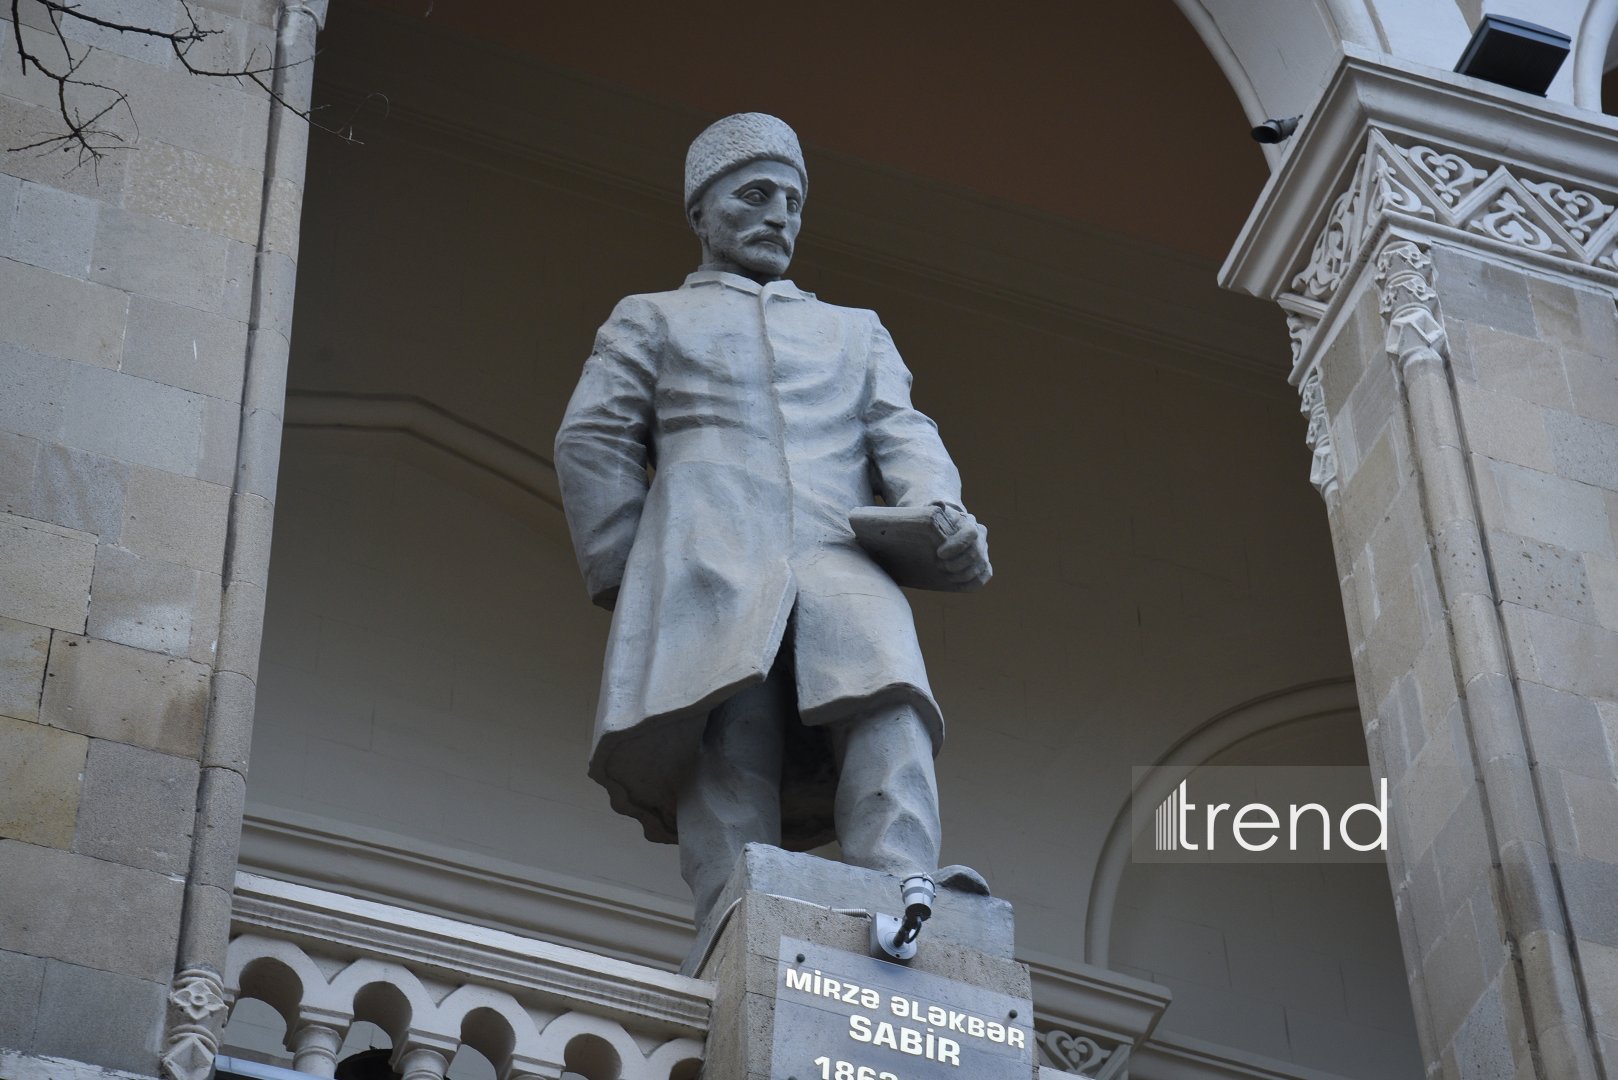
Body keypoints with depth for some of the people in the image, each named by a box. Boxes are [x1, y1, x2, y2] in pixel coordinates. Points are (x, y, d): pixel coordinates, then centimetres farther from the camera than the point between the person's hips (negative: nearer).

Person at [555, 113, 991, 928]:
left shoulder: (854, 331, 37)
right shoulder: (652, 319, 29)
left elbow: (901, 434, 19)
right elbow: (592, 440, 15)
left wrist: (943, 514, -5)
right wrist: (627, 582, 1)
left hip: (839, 558, 1)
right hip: (711, 559, -1)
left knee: (888, 704, -29)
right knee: (730, 739, -23)